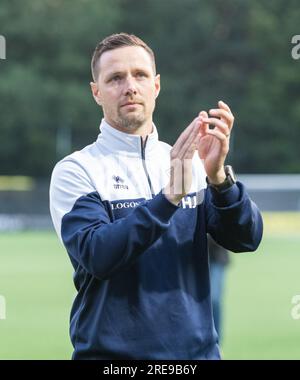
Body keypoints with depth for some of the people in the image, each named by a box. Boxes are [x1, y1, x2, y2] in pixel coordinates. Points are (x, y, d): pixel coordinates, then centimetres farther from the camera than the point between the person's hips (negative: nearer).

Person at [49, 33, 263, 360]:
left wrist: (218, 175, -20)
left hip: (197, 348, 3)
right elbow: (97, 256, -19)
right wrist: (170, 195, -26)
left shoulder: (192, 163, 7)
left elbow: (245, 239, -4)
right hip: (112, 351, -3)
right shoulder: (75, 170, -4)